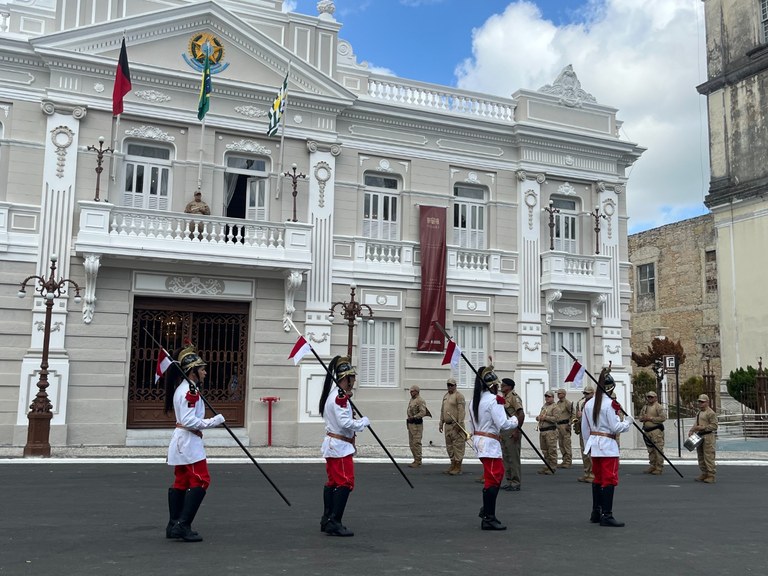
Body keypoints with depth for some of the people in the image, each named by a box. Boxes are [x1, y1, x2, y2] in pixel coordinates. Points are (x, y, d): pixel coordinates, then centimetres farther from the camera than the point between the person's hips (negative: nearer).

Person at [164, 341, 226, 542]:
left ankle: (174, 526, 19)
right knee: (200, 481, -9)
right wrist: (214, 421, -18)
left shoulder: (181, 388, 16)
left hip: (180, 441, 11)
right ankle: (183, 526, -10)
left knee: (181, 482, 14)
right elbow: (189, 421, -23)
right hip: (189, 441, -11)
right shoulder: (190, 390, -16)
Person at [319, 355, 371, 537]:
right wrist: (364, 421, -11)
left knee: (332, 483, 15)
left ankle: (327, 521, 21)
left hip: (332, 445, 11)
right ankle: (334, 523, -9)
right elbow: (345, 423, -23)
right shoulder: (340, 397, -18)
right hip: (340, 446, -11)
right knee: (345, 483, -8)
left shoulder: (333, 395, 14)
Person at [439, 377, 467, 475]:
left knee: (457, 446, -7)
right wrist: (441, 423, 19)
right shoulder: (445, 396, 18)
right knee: (449, 446, 12)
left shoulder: (459, 395, -7)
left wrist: (459, 423, -19)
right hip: (447, 425, 9)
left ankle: (458, 468, -4)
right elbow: (442, 411, 23)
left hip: (456, 425, -8)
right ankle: (452, 466, 19)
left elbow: (461, 411, -14)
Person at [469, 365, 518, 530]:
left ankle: (486, 509, 26)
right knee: (493, 480, -3)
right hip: (490, 443, -9)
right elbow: (503, 425, -21)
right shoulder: (494, 399, -16)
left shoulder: (474, 400, 10)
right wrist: (514, 420, -2)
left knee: (498, 472, 22)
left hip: (479, 441, 9)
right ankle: (488, 519, -1)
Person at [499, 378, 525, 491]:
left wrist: (517, 430, -21)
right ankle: (509, 481, 19)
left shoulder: (514, 397, -11)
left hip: (512, 432, -9)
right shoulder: (503, 398, 16)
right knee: (506, 457, 12)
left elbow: (521, 414, -20)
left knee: (513, 457, -5)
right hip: (503, 431, 9)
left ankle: (516, 483, 0)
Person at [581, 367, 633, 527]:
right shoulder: (610, 404, -15)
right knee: (610, 480, -4)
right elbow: (615, 427, -15)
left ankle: (596, 513, 23)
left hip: (593, 445, 7)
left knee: (598, 479, 16)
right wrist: (628, 421, 2)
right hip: (608, 445, -7)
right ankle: (606, 515, -6)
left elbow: (585, 429, 12)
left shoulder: (588, 404, 6)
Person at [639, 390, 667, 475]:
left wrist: (651, 418, -15)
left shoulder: (658, 407, -6)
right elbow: (640, 418, 20)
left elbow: (663, 417, -16)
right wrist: (643, 418, -4)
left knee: (658, 450, -7)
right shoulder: (645, 407, 17)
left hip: (656, 431, -8)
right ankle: (652, 466, 21)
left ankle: (659, 468, -4)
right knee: (650, 450, 13)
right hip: (647, 431, 8)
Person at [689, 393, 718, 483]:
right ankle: (704, 474, 22)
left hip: (708, 436, -9)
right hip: (699, 436, 9)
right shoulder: (699, 412, 19)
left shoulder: (711, 413, -10)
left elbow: (714, 426, -15)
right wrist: (691, 430, 10)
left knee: (708, 457, -9)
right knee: (700, 456, 13)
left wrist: (702, 427, -19)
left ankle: (711, 476, -5)